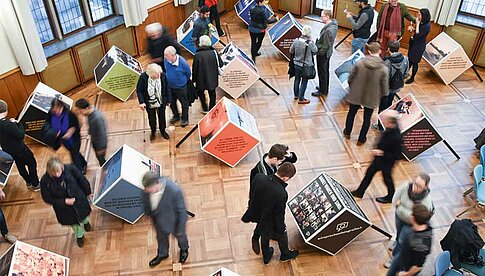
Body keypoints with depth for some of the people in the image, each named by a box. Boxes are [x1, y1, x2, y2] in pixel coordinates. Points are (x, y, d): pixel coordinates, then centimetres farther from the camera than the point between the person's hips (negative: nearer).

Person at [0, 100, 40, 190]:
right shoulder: (8, 124, -35)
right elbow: (21, 135, -27)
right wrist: (18, 124, -16)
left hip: (8, 150, 8)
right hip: (19, 149, -8)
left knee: (20, 166, 26)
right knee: (32, 163, 12)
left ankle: (28, 182, 44)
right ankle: (35, 185, 22)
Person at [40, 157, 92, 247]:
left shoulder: (70, 169, -28)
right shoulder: (45, 181, -28)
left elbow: (82, 180, -11)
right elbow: (47, 199, -16)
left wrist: (88, 193, 2)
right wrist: (64, 201, -23)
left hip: (79, 200, 0)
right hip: (64, 208, 0)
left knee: (83, 215, 29)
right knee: (75, 223, 24)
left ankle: (85, 222, 68)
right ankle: (79, 236, 57)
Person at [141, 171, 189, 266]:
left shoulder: (174, 191, -44)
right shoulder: (148, 188, -28)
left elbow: (182, 211, -28)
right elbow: (145, 201, -3)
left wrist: (180, 228, -17)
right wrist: (148, 213, 11)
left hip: (173, 221, -4)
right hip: (158, 221, 4)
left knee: (180, 236, 29)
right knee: (161, 237, 32)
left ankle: (184, 249, 63)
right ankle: (162, 254, 64)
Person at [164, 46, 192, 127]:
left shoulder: (183, 63, -29)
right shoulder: (166, 60, -18)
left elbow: (188, 74, -8)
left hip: (181, 87, -4)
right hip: (169, 87, 5)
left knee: (184, 103, 16)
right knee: (172, 103, 23)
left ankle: (185, 119, 39)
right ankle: (176, 116, 49)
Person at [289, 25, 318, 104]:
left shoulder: (296, 41, -10)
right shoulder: (310, 43, -23)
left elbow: (291, 51, 1)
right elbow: (315, 51, -6)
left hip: (296, 64, 5)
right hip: (306, 66, -5)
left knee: (297, 80, 22)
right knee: (304, 82, 9)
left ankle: (296, 95, 39)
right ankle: (301, 99, 16)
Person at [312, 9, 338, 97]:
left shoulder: (328, 30, -31)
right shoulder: (333, 24, -1)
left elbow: (326, 46, -26)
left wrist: (319, 53, -15)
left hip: (323, 54, -10)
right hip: (328, 52, 10)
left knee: (322, 72, 6)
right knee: (325, 71, 22)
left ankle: (323, 91, 20)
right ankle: (325, 88, 38)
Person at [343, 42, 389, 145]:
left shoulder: (359, 63, -19)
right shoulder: (384, 69, -19)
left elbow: (350, 78, -8)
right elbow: (385, 87, -11)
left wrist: (352, 88, 12)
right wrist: (382, 94, 10)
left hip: (356, 94, 1)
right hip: (372, 98, -1)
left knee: (351, 113, 24)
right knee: (367, 118, 18)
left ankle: (347, 133, 44)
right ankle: (361, 139, 32)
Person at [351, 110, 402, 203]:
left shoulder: (396, 137, -39)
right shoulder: (389, 129, -16)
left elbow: (397, 156, -30)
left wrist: (381, 153, -30)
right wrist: (378, 149, 2)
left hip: (387, 162, -8)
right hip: (379, 158, 8)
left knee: (387, 178, 19)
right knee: (369, 173, 22)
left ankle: (390, 197, 49)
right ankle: (359, 192, 42)